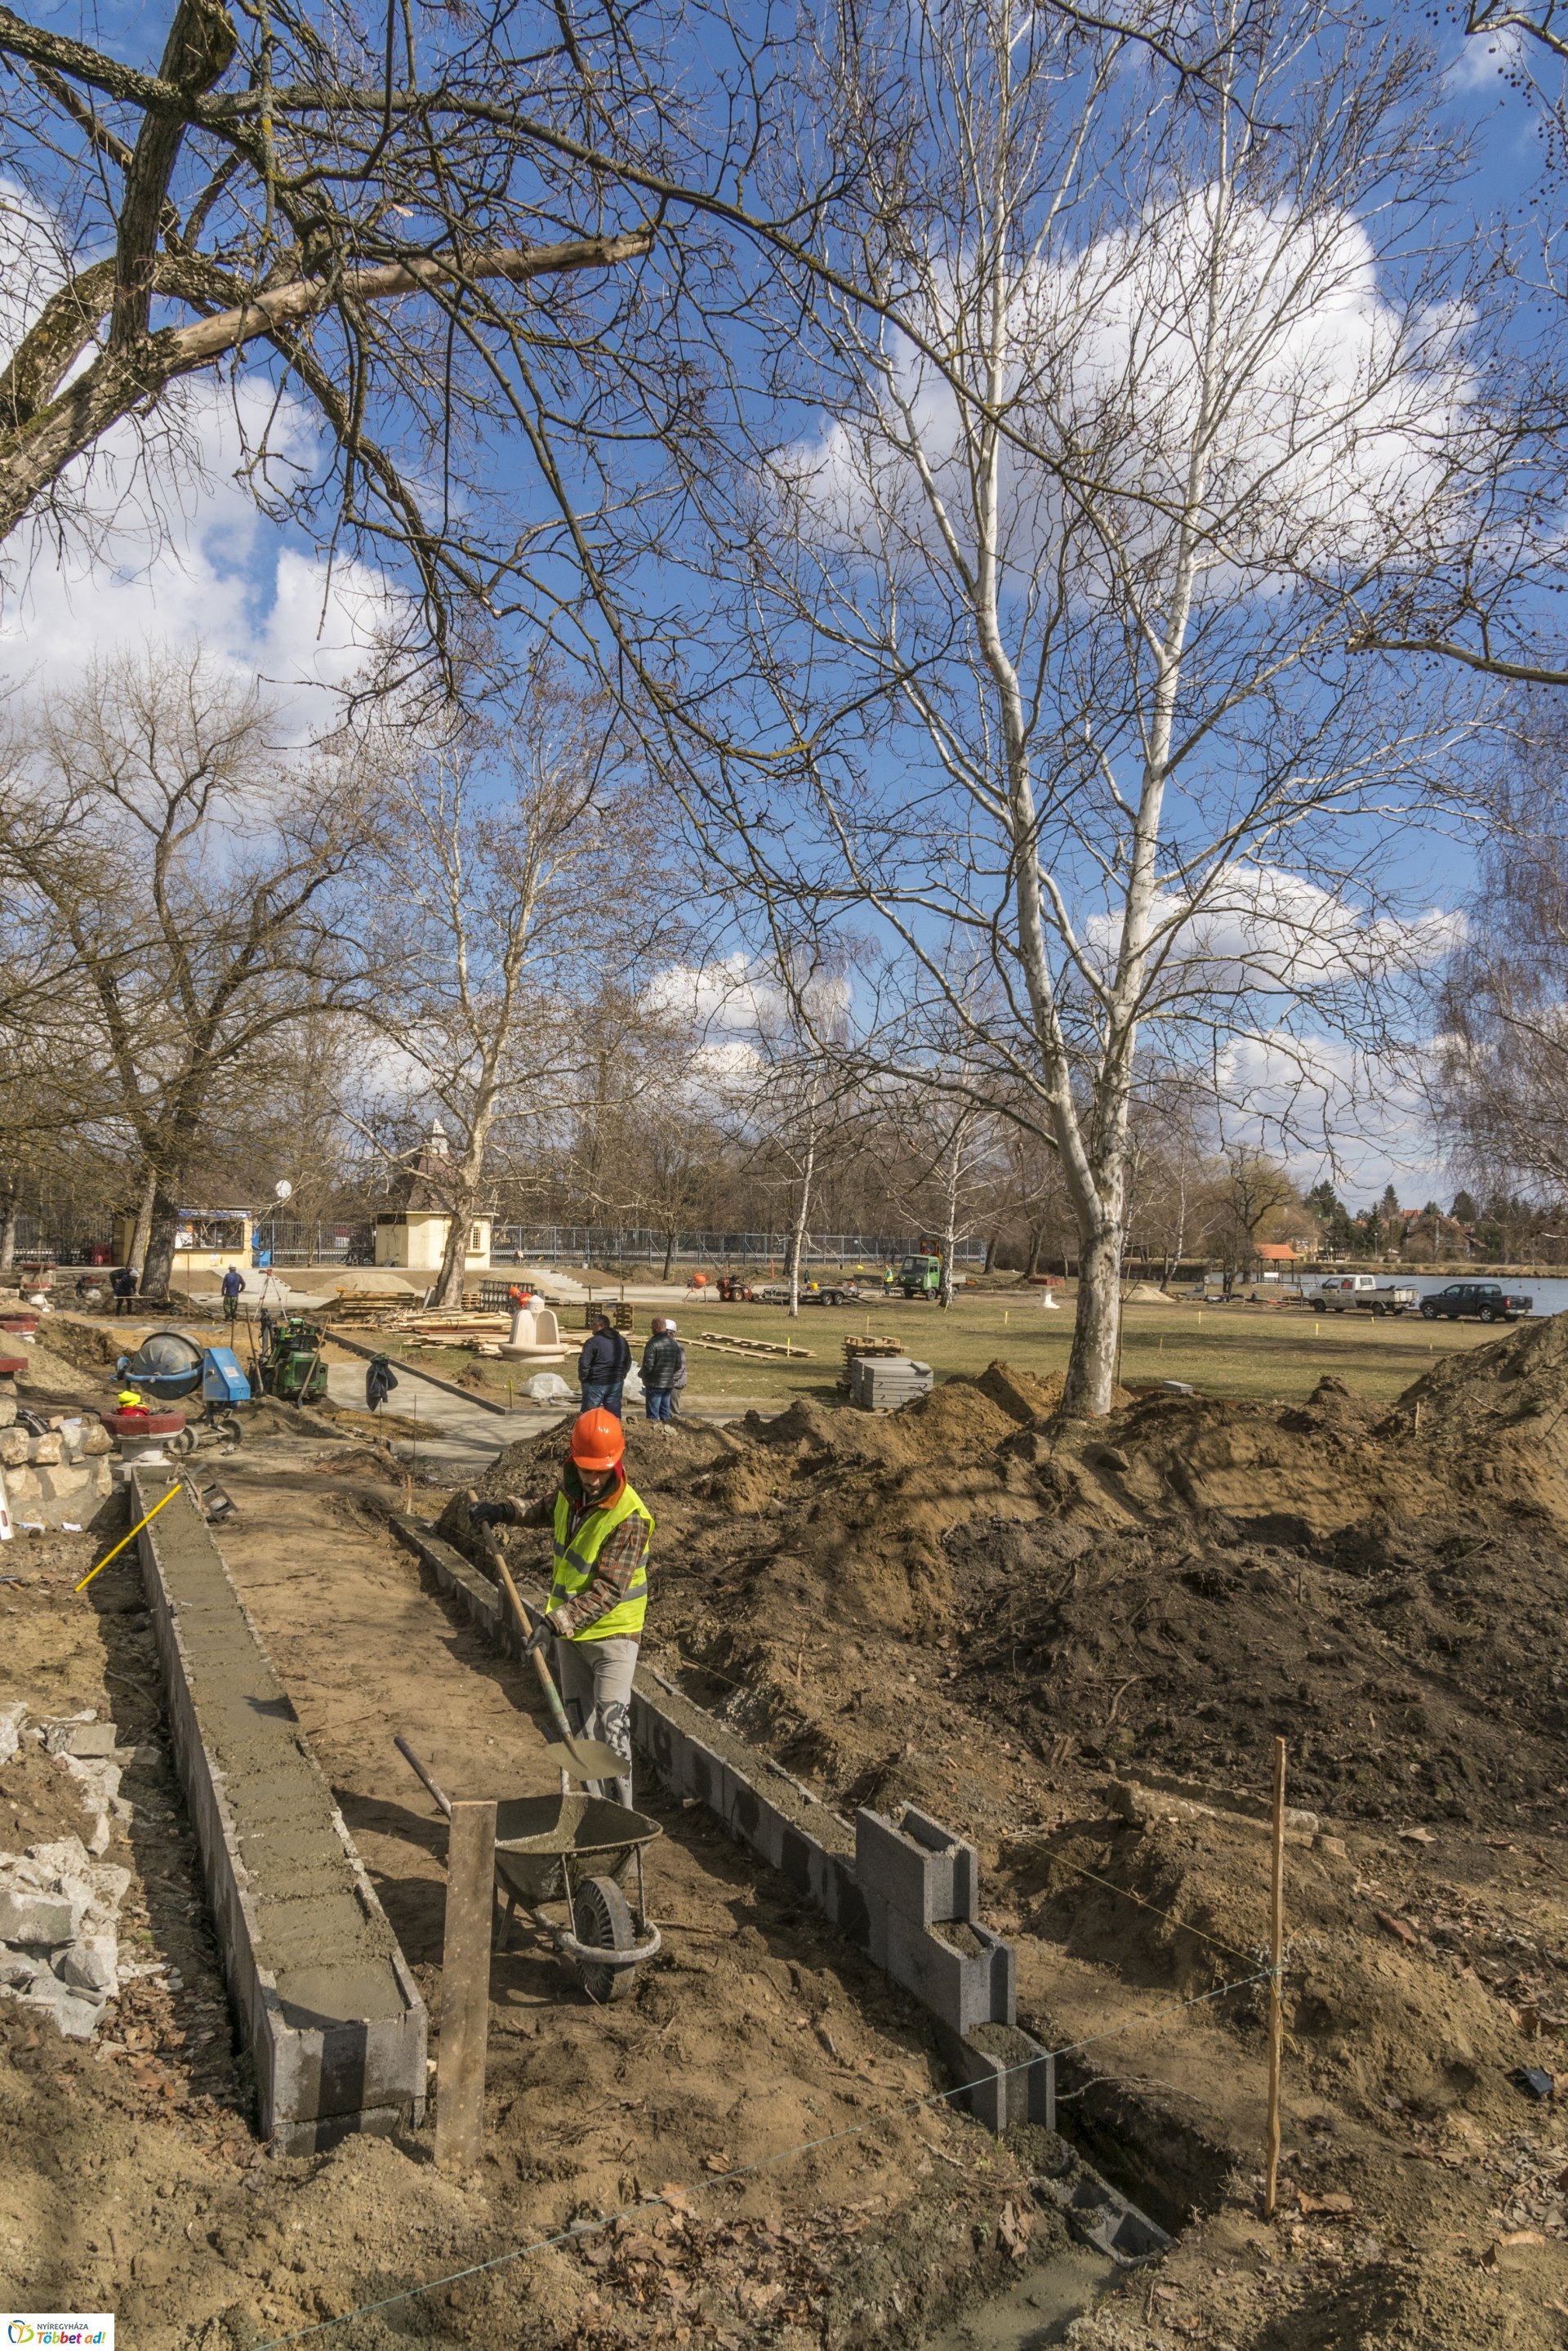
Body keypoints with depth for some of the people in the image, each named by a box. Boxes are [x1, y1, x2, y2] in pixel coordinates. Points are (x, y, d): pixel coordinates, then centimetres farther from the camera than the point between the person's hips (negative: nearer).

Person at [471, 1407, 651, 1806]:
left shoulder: (630, 1517, -25)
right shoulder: (570, 1493, -2)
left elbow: (608, 1590, -29)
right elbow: (544, 1512, 24)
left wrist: (556, 1621, -35)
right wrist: (502, 1511, 9)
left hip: (613, 1633, -7)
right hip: (570, 1630, 7)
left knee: (611, 1726, -14)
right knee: (580, 1725, 15)